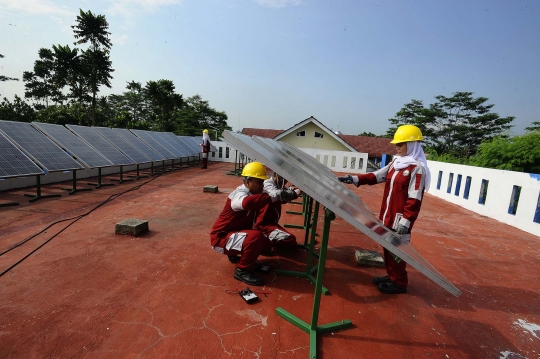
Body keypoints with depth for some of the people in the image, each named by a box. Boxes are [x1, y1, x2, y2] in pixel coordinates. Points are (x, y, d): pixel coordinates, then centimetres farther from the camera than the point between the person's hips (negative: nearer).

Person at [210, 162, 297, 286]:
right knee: (256, 237, -29)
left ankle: (237, 255, 17)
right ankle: (242, 270, -11)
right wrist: (278, 195, -51)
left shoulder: (251, 193, 5)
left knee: (264, 241, 1)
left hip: (235, 233, 9)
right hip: (221, 238, -9)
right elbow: (247, 202, -50)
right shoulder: (239, 195, -25)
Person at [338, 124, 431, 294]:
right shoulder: (396, 162, 9)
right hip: (388, 214, 8)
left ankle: (399, 282, 22)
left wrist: (406, 221, -22)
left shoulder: (417, 168, -16)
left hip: (400, 218, -8)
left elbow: (415, 199, -19)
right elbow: (377, 176, 10)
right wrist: (355, 179, 0)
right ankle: (391, 276, 34)